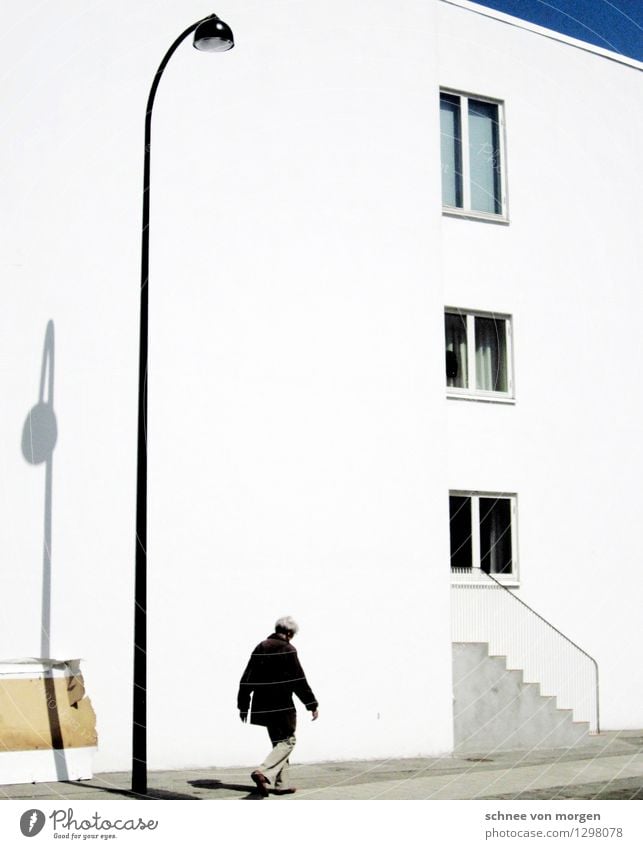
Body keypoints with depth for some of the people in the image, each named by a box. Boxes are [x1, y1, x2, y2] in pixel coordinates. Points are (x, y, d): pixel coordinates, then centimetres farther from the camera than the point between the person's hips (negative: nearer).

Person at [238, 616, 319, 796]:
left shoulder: (260, 648, 11)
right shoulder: (287, 649, -9)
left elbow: (247, 679, 12)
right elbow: (299, 681, -12)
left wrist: (243, 705, 18)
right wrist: (312, 704, -7)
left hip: (262, 706, 7)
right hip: (282, 706, -7)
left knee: (278, 742, 17)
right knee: (287, 741, 0)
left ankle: (282, 784, 17)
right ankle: (263, 773, -19)